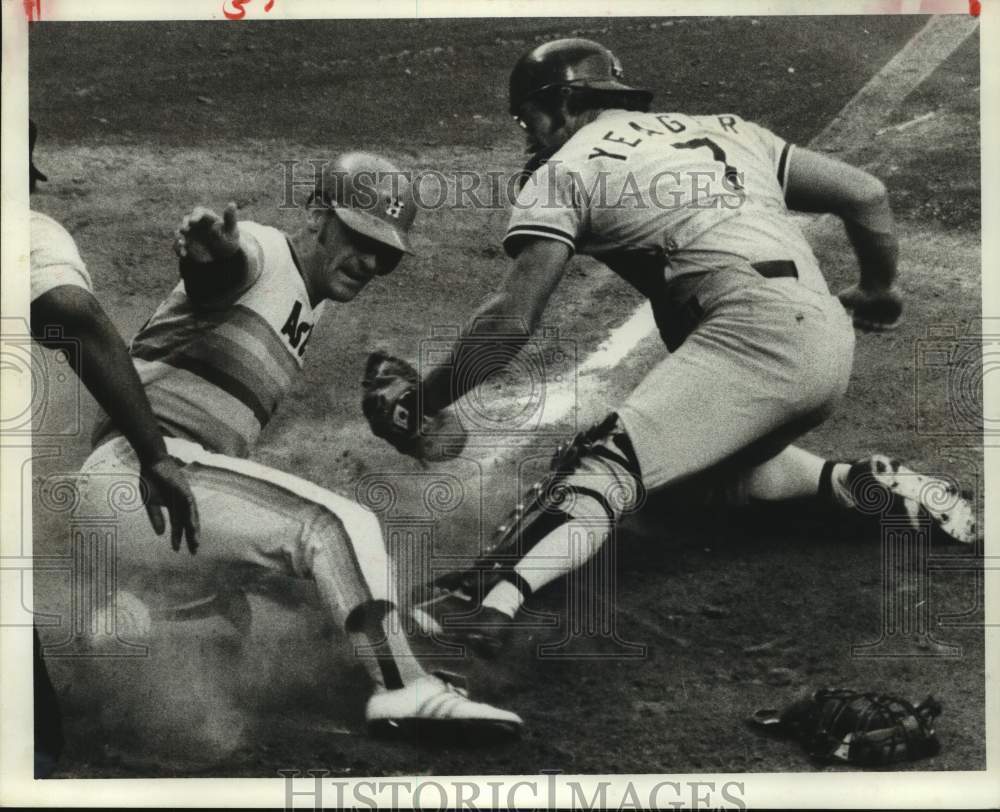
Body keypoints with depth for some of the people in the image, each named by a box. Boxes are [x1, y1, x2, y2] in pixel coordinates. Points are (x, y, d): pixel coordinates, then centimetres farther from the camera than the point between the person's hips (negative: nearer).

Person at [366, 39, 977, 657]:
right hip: (832, 341, 7)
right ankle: (847, 480, 12)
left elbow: (513, 321, 0)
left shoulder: (564, 170, 10)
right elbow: (867, 195, 25)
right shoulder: (726, 131, 28)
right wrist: (880, 292, 41)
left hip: (756, 328, -7)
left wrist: (421, 402, 9)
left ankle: (493, 596, -41)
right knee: (701, 463, 26)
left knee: (611, 461, -19)